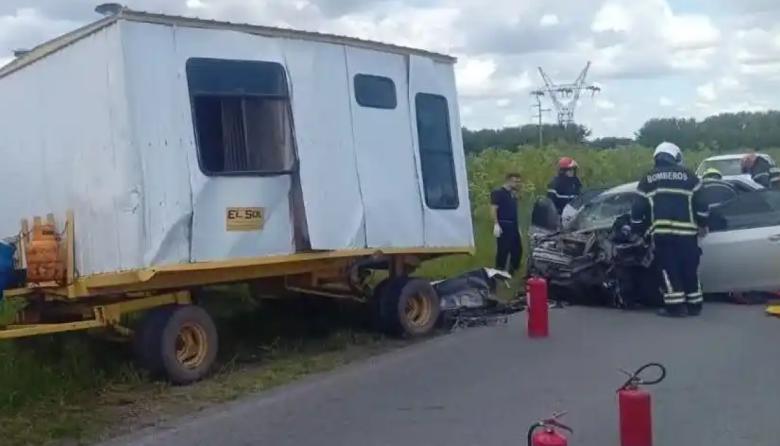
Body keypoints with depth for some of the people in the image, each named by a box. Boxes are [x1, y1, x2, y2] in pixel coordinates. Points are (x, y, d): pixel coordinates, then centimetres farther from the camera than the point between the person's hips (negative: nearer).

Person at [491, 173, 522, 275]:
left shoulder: (513, 194, 15)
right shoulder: (498, 193, -11)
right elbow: (493, 209, -17)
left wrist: (518, 225, 22)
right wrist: (496, 224, -24)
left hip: (513, 225, 9)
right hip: (503, 226, -9)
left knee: (517, 248, 13)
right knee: (503, 249, -6)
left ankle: (512, 269, 28)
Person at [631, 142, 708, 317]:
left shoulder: (648, 179, 13)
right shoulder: (687, 176, 11)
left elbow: (638, 208, 11)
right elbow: (701, 204, 7)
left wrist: (637, 230, 23)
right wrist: (702, 224, 21)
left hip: (661, 231, -1)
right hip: (686, 231, 1)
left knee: (668, 269, 2)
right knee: (689, 268, 10)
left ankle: (675, 305, -4)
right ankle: (694, 304, 15)